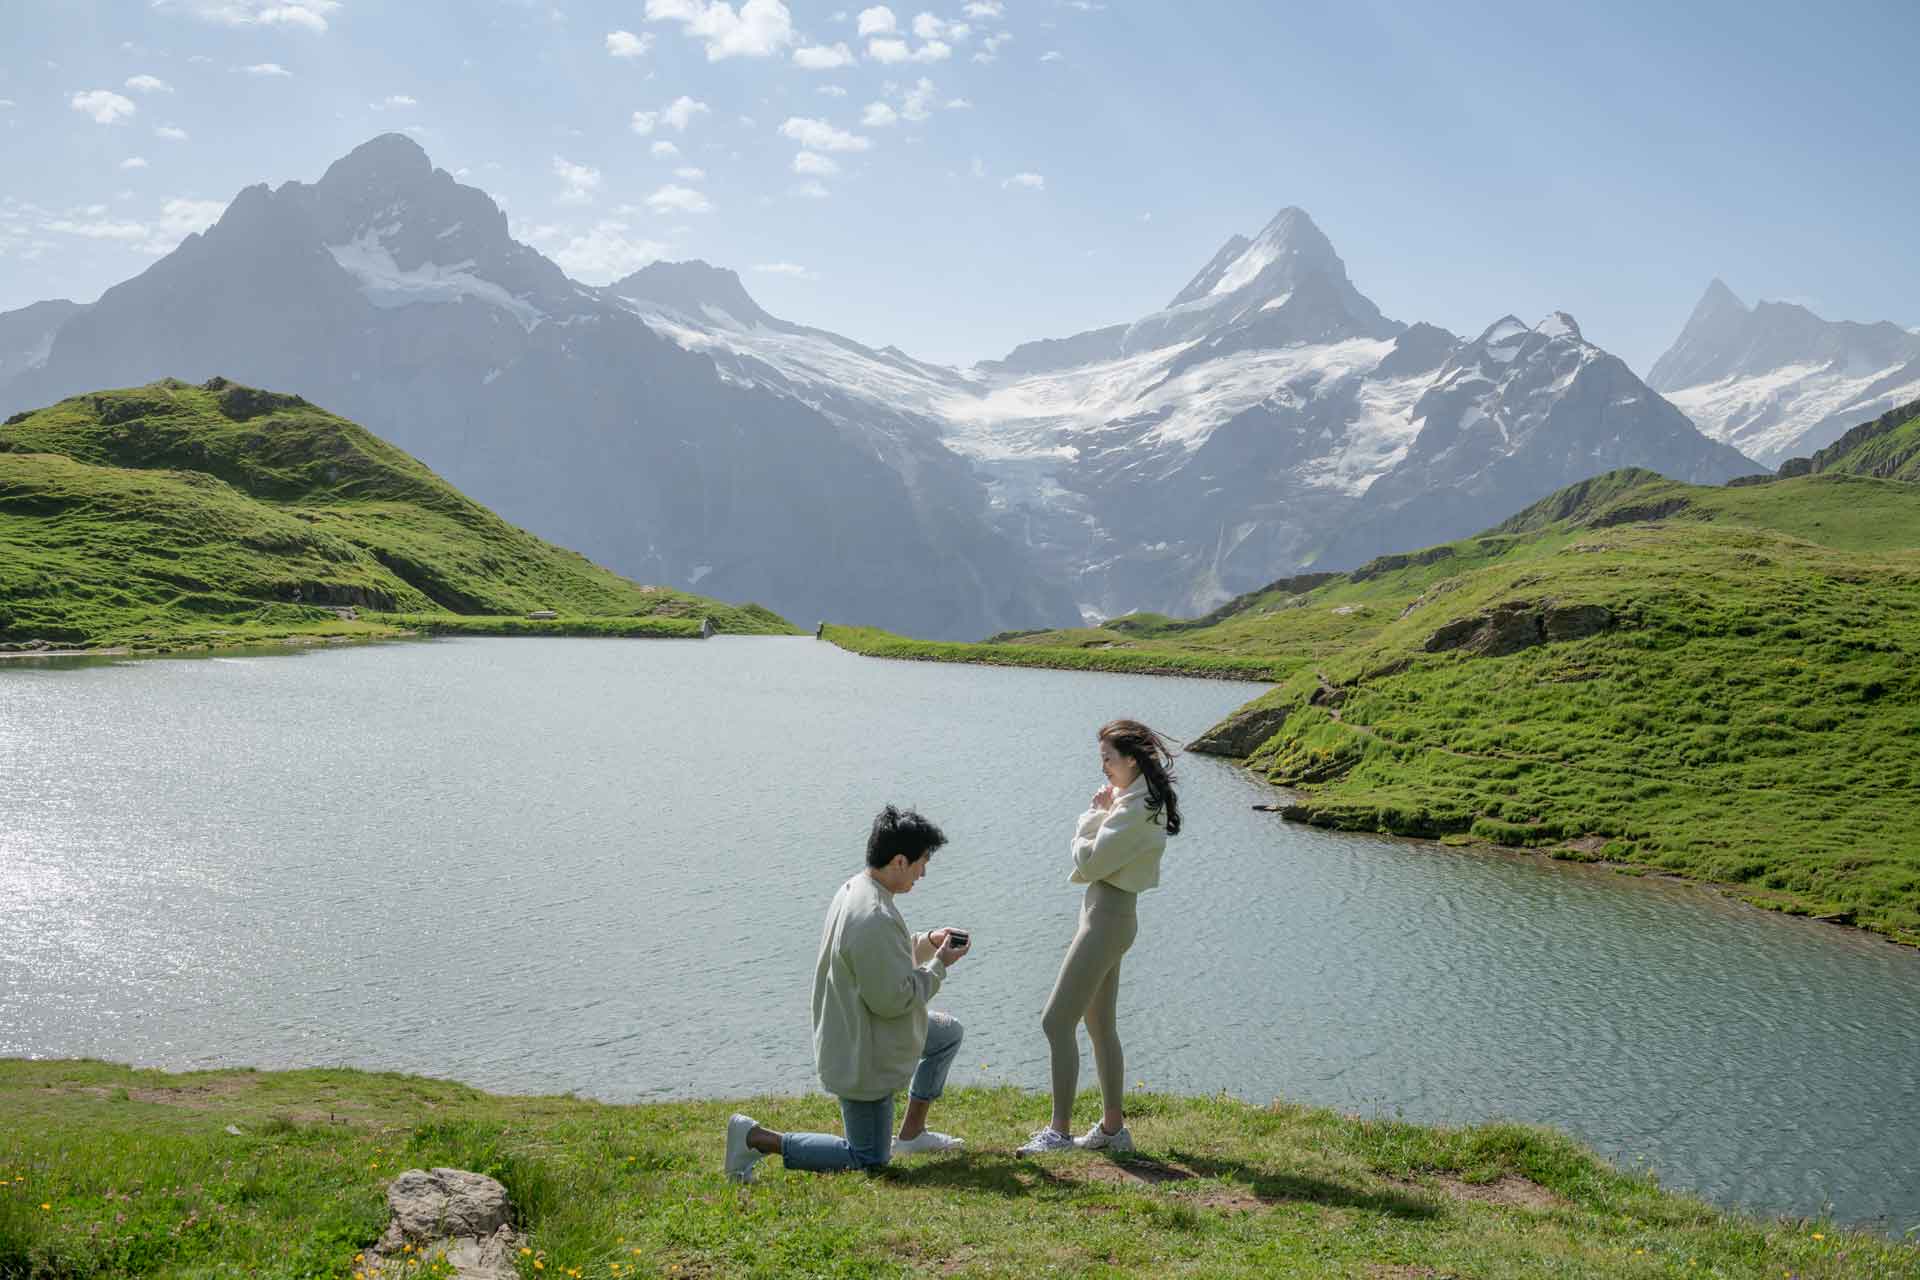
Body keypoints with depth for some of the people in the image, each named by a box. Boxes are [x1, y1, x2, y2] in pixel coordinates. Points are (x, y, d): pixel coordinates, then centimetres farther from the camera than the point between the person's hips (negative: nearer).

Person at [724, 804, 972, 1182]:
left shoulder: (855, 889, 0)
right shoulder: (874, 918, -32)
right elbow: (893, 998, -27)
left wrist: (927, 942, 3)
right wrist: (939, 965, -14)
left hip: (852, 1034, 10)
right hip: (862, 1058, -10)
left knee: (949, 1033, 25)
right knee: (869, 1159, 5)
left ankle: (911, 1133, 31)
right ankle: (755, 1139, 2)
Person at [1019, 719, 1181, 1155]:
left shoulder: (1134, 809, -20)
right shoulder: (1142, 800, 13)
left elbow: (1088, 862, -19)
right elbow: (1089, 859, 14)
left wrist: (1094, 815, -6)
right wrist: (1100, 814, 0)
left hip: (1106, 918, -11)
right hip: (1109, 916, 11)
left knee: (1057, 1022, -8)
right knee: (1100, 1025, 17)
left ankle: (1060, 1130, -5)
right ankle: (1113, 1127, 24)